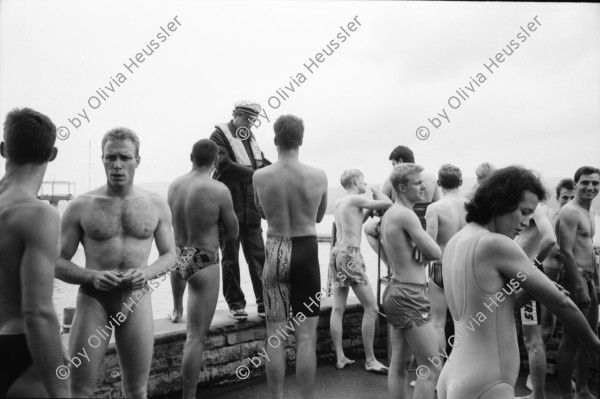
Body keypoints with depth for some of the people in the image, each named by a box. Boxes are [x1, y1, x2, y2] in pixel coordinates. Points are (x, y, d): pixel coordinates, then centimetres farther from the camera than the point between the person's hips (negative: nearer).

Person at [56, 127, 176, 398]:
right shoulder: (81, 206, -2)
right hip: (93, 298, -1)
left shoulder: (156, 205, 3)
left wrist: (147, 272, -12)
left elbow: (170, 255, 8)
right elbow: (58, 263, 0)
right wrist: (92, 276, -19)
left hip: (137, 299, 2)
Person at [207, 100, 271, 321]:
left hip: (250, 208, 6)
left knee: (258, 255, 5)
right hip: (229, 207, -5)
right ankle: (235, 303, 14)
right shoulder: (219, 135, -4)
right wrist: (254, 173, -22)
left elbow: (264, 164, 18)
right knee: (230, 257, 4)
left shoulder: (250, 138, 17)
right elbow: (224, 164, -18)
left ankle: (264, 302, 11)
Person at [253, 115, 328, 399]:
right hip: (306, 251, -1)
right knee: (306, 336, 8)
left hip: (276, 251, 1)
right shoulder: (318, 176, -9)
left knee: (275, 336, 11)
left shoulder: (260, 177, -7)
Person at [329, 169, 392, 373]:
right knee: (371, 308, -1)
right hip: (350, 254, -9)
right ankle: (370, 360, 4)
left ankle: (340, 357, 15)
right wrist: (376, 191, 8)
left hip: (337, 252, 9)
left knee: (338, 308, 9)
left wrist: (369, 210, 24)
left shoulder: (338, 203, 16)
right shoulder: (356, 199, -7)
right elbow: (388, 204, -10)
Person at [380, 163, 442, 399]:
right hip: (411, 295, -10)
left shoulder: (389, 214, 11)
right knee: (431, 370, -2)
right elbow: (436, 253, -16)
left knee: (399, 364, 17)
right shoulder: (406, 215, -18)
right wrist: (418, 250, 2)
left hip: (396, 290, 10)